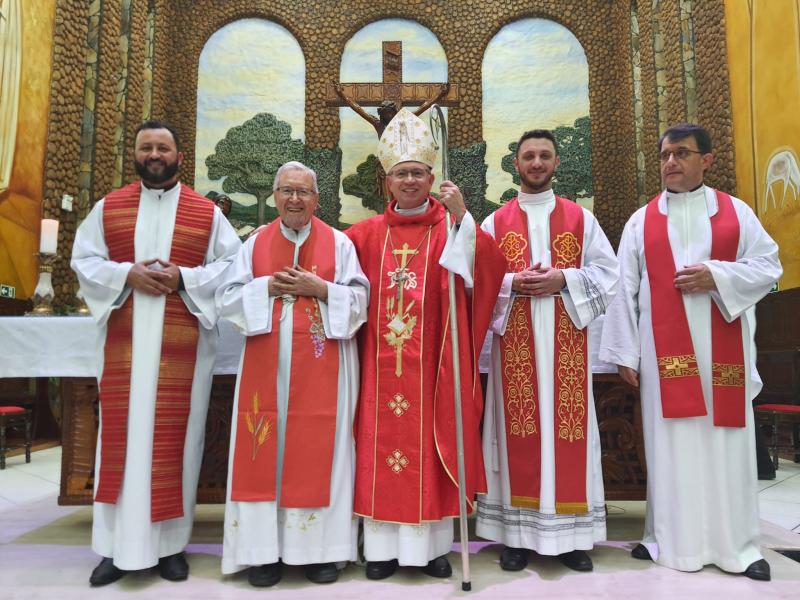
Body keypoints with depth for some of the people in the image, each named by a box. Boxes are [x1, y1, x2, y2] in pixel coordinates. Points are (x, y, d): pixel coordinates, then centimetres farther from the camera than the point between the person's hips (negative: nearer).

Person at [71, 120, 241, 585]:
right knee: (122, 436, 4)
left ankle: (170, 544, 14)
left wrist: (184, 278, -14)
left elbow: (232, 265, 1)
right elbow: (84, 260, 7)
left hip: (182, 345, -1)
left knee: (173, 438, 2)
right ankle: (120, 546, 15)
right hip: (123, 344, 2)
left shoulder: (207, 212, 4)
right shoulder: (108, 207, 10)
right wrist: (127, 274, -11)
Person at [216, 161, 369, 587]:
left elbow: (359, 299, 0)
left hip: (321, 365, -1)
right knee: (265, 449, 2)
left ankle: (319, 548, 12)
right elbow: (228, 297, 6)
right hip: (267, 363, 2)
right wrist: (267, 286, -9)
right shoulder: (255, 243, 10)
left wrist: (320, 288, -13)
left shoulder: (339, 243, 5)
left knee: (317, 448, 0)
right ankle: (264, 550, 13)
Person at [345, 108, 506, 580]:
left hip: (431, 363, -2)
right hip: (381, 361, 2)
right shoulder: (367, 234, 10)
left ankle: (434, 544, 19)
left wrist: (462, 216, -21)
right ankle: (384, 546, 18)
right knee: (382, 444, 6)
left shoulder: (450, 228, 2)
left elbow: (492, 268, -13)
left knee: (431, 444, 4)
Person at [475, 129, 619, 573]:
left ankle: (570, 534, 13)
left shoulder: (580, 218, 10)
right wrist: (512, 283, -14)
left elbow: (608, 272, 5)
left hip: (566, 343, 1)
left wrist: (564, 280, -11)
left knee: (567, 429, 1)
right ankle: (517, 534, 10)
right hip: (515, 343, 0)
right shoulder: (495, 222, 8)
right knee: (519, 430, 1)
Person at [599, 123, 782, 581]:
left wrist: (718, 276, -14)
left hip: (723, 351, 0)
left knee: (728, 445, 4)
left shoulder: (737, 212, 8)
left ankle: (737, 545, 16)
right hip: (665, 354, 0)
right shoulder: (641, 222, 7)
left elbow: (769, 265, 4)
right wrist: (625, 353, -2)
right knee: (672, 446, 3)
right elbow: (625, 288, 3)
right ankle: (675, 541, 14)